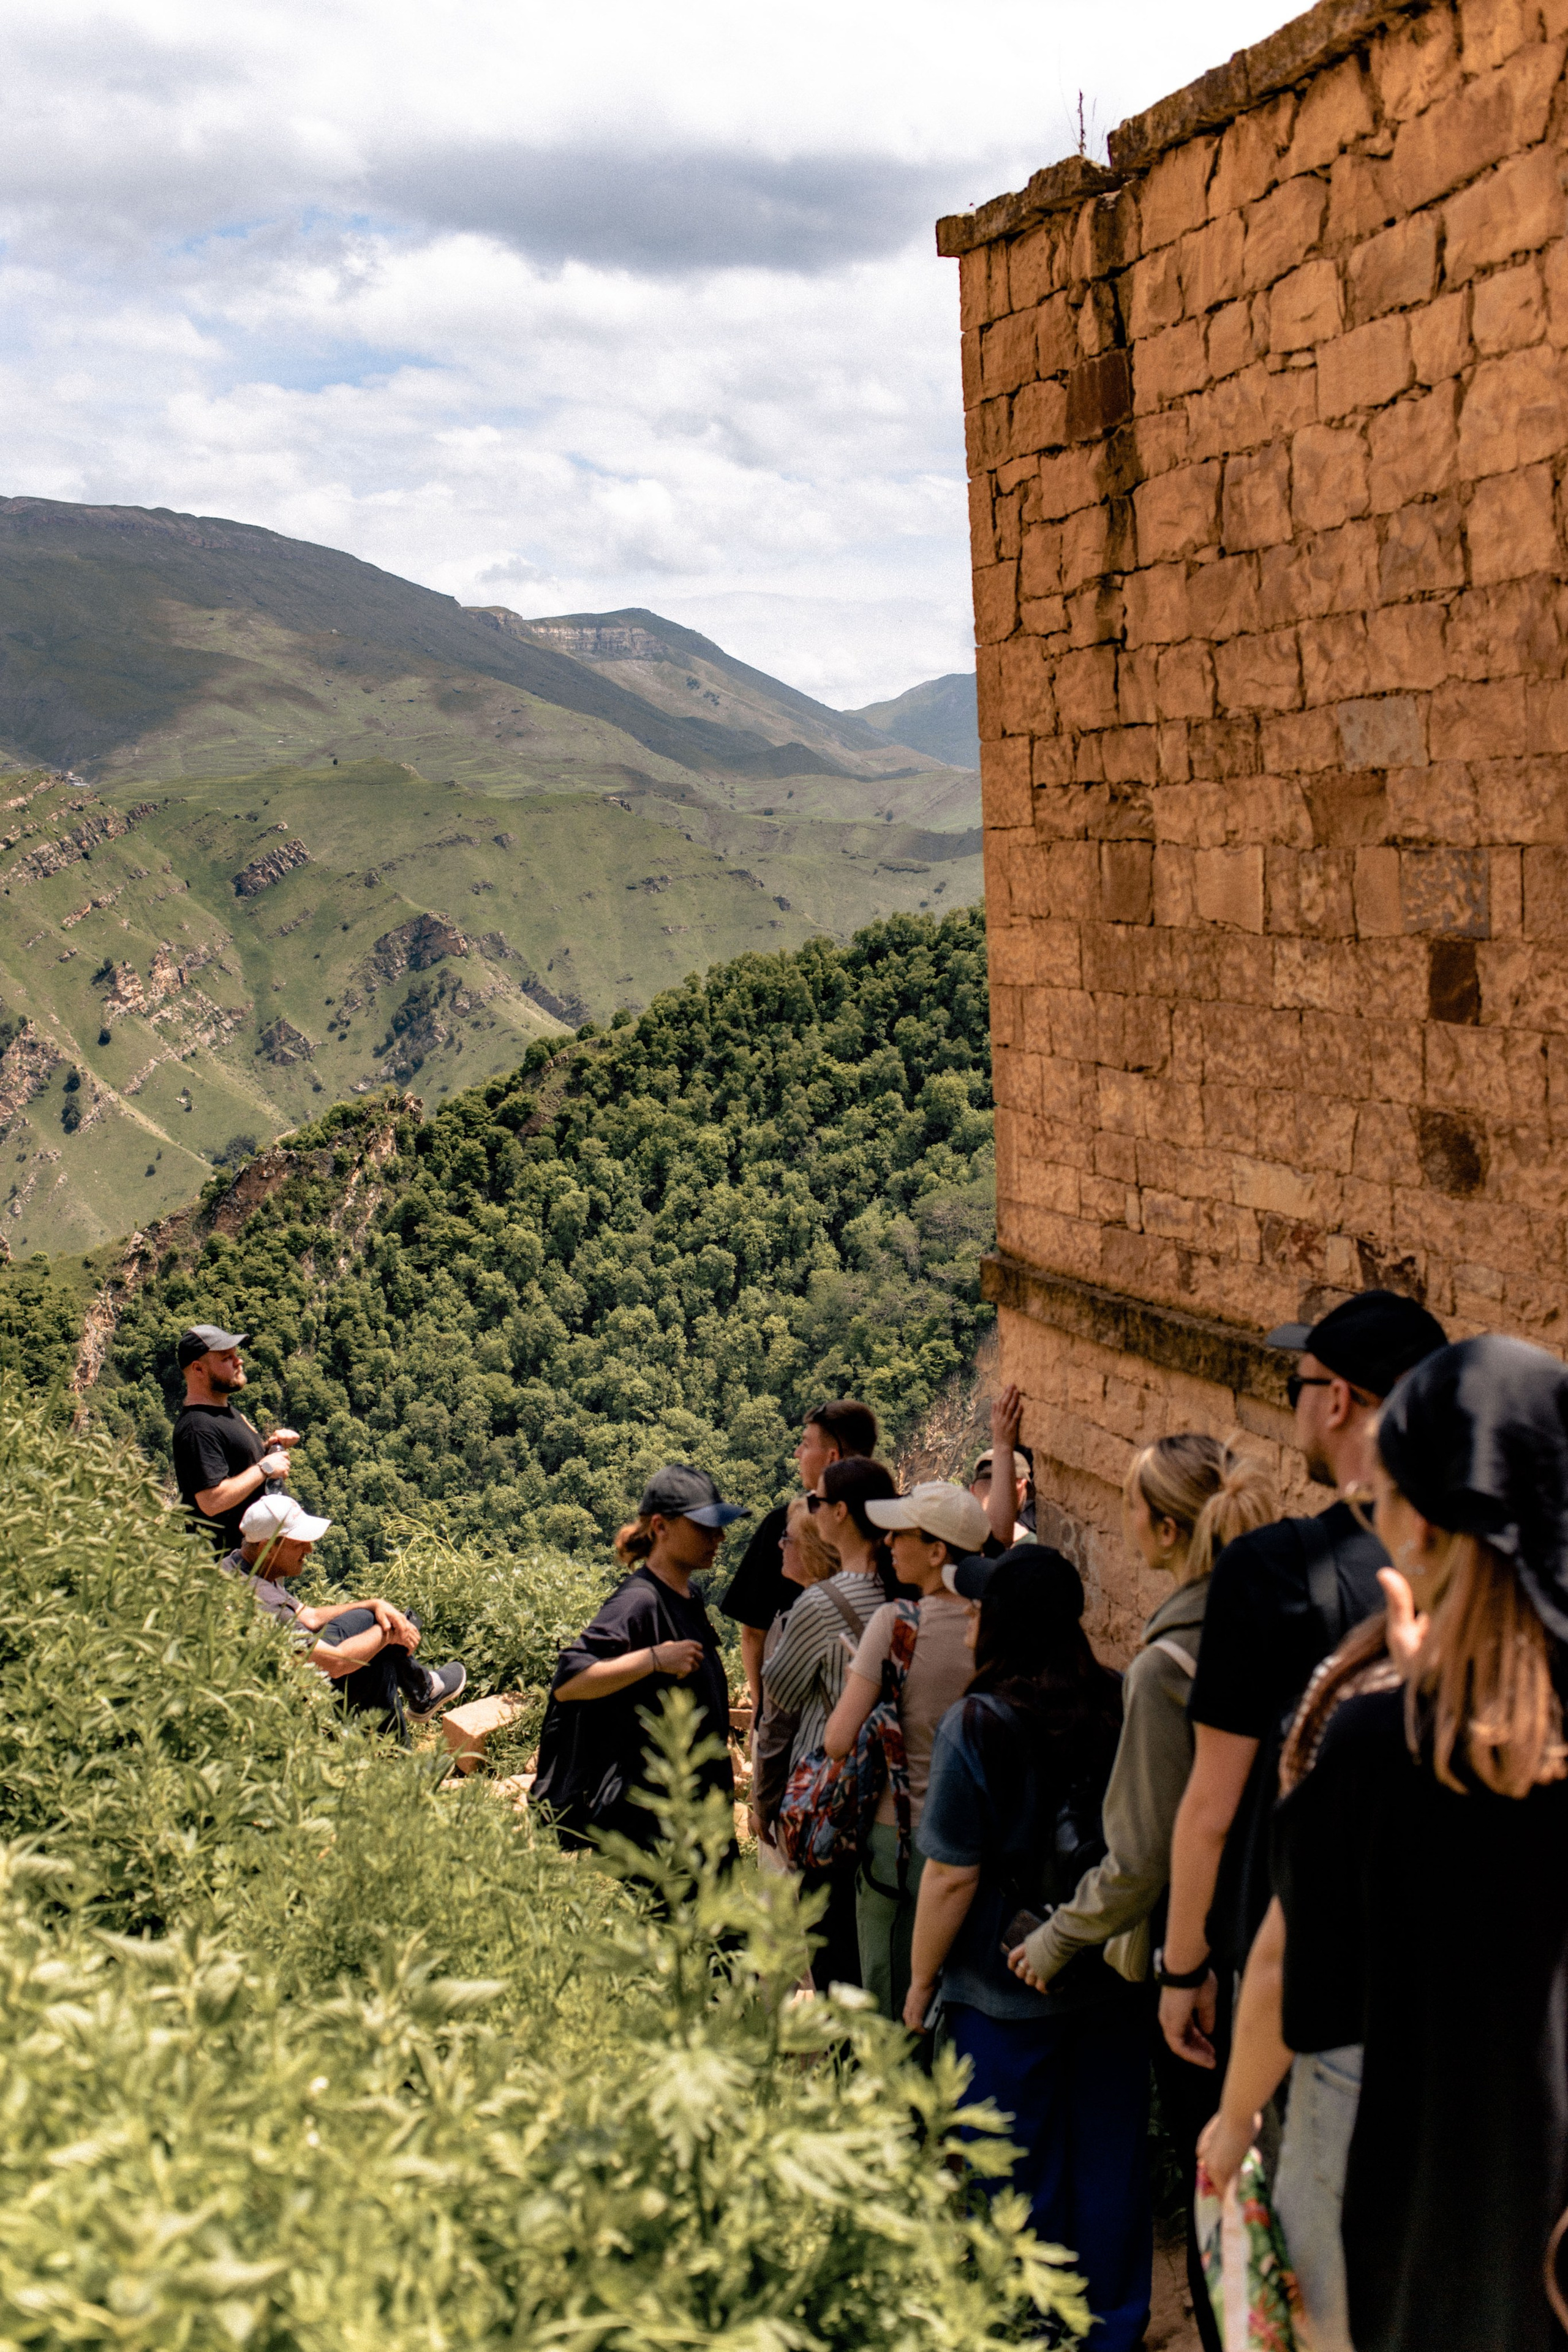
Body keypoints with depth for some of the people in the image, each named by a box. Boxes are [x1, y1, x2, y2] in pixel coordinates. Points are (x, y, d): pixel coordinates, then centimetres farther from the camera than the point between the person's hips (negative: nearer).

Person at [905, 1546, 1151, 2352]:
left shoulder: (977, 1726, -18)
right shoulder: (1121, 1706, -5)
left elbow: (952, 1877, -15)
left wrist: (919, 1984, -3)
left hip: (1007, 1992, -4)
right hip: (1114, 1983, 4)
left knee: (1018, 2186, 11)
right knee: (1109, 2166, 17)